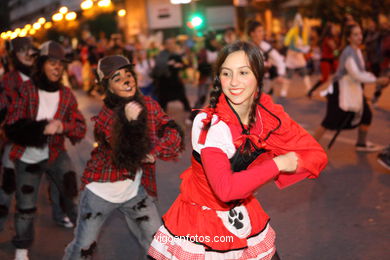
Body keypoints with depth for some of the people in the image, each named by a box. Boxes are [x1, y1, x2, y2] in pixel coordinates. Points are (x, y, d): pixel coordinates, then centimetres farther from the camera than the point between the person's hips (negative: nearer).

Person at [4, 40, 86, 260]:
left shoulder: (66, 94, -5)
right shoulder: (27, 89, -12)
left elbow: (81, 128, -7)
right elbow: (12, 127, -16)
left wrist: (63, 126, -28)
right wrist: (41, 128, -30)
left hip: (56, 155, 1)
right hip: (27, 158, -1)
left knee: (74, 194, -12)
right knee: (26, 207, 9)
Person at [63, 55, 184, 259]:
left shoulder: (148, 105, -5)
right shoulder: (105, 118, -15)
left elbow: (173, 132, -12)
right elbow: (125, 157, -24)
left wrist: (155, 150, -29)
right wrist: (130, 122, -36)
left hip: (135, 191, 3)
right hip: (101, 191, -3)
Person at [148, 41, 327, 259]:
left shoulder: (267, 112, -11)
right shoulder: (209, 124, -27)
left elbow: (317, 155, -9)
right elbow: (225, 189, -38)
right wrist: (277, 164, -28)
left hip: (243, 215, 5)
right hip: (201, 218, -5)